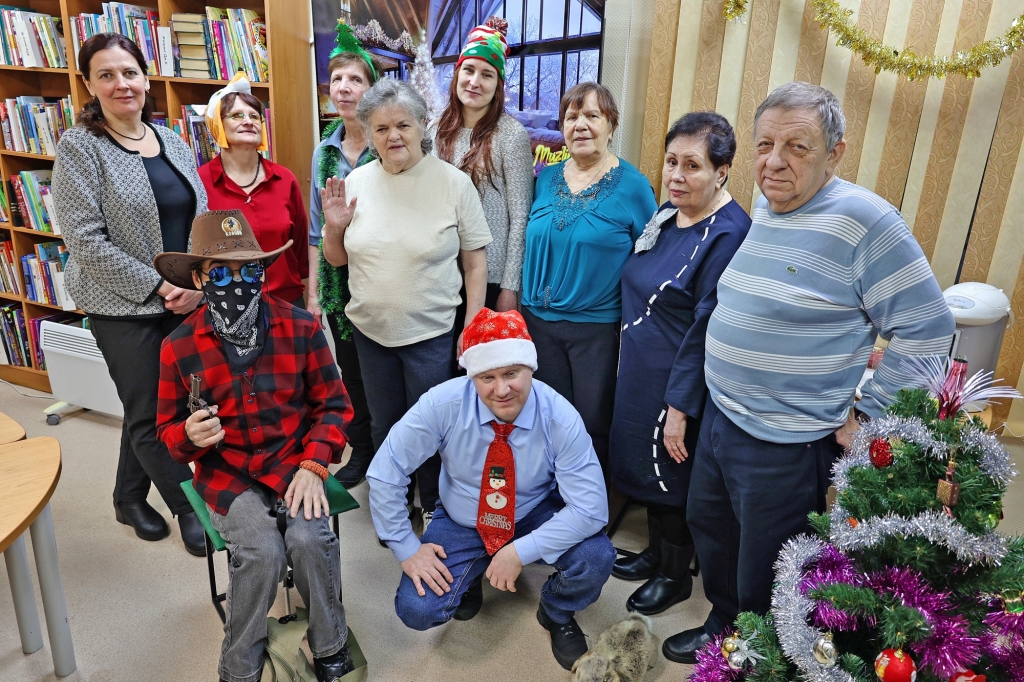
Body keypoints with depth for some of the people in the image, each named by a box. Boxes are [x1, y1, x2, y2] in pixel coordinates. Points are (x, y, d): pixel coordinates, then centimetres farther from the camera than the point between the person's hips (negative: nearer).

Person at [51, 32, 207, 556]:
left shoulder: (172, 142, 8)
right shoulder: (79, 148, -8)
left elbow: (202, 218, 10)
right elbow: (84, 239, -14)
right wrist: (156, 288, -16)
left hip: (183, 300, 5)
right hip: (123, 306, -5)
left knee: (147, 406, 16)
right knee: (150, 415, 3)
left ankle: (130, 498, 36)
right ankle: (190, 507, 21)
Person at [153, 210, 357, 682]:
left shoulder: (301, 327, -6)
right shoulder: (179, 348, -6)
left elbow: (333, 404, 1)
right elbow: (168, 430, 7)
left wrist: (314, 466, -13)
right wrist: (190, 435, -18)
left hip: (294, 462, 1)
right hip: (226, 472, 0)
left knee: (308, 539, -24)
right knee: (262, 550, -25)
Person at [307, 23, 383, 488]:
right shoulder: (324, 152, 8)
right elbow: (316, 229, 11)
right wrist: (313, 291, 10)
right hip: (338, 279, 5)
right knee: (351, 370, 15)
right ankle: (361, 451, 34)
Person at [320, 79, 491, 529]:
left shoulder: (453, 183, -9)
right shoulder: (355, 183, 0)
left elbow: (475, 260, -6)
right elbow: (337, 259, 8)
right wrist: (333, 227, -12)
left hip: (431, 332, -4)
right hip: (370, 328, 4)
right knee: (384, 424, 19)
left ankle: (434, 507, 33)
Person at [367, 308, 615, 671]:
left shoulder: (560, 419, -26)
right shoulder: (442, 404, -26)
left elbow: (590, 509, -26)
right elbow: (384, 473, -18)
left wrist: (521, 551, -30)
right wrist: (406, 548, -16)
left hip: (536, 518, 0)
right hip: (462, 522, 1)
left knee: (596, 557, -27)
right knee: (416, 609, -18)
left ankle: (557, 613, 9)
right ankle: (469, 578, 18)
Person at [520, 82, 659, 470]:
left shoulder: (633, 186, -8)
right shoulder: (547, 179, 5)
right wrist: (525, 302, 11)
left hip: (598, 327, -4)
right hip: (539, 319, 4)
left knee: (593, 424, 8)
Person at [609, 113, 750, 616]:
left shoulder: (728, 234, -22)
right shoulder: (667, 212, 4)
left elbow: (707, 328, -23)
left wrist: (680, 406, -21)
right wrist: (628, 361, 15)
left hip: (679, 380, -8)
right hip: (639, 368, 8)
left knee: (672, 474, 10)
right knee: (644, 462, 21)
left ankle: (675, 575, 34)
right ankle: (655, 553, 44)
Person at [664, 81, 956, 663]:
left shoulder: (862, 220, -20)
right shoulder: (763, 208, 5)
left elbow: (928, 331, -17)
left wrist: (863, 416, -14)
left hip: (788, 445, -8)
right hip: (720, 417, 8)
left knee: (764, 582, 12)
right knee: (709, 528, 25)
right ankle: (723, 630, 50)